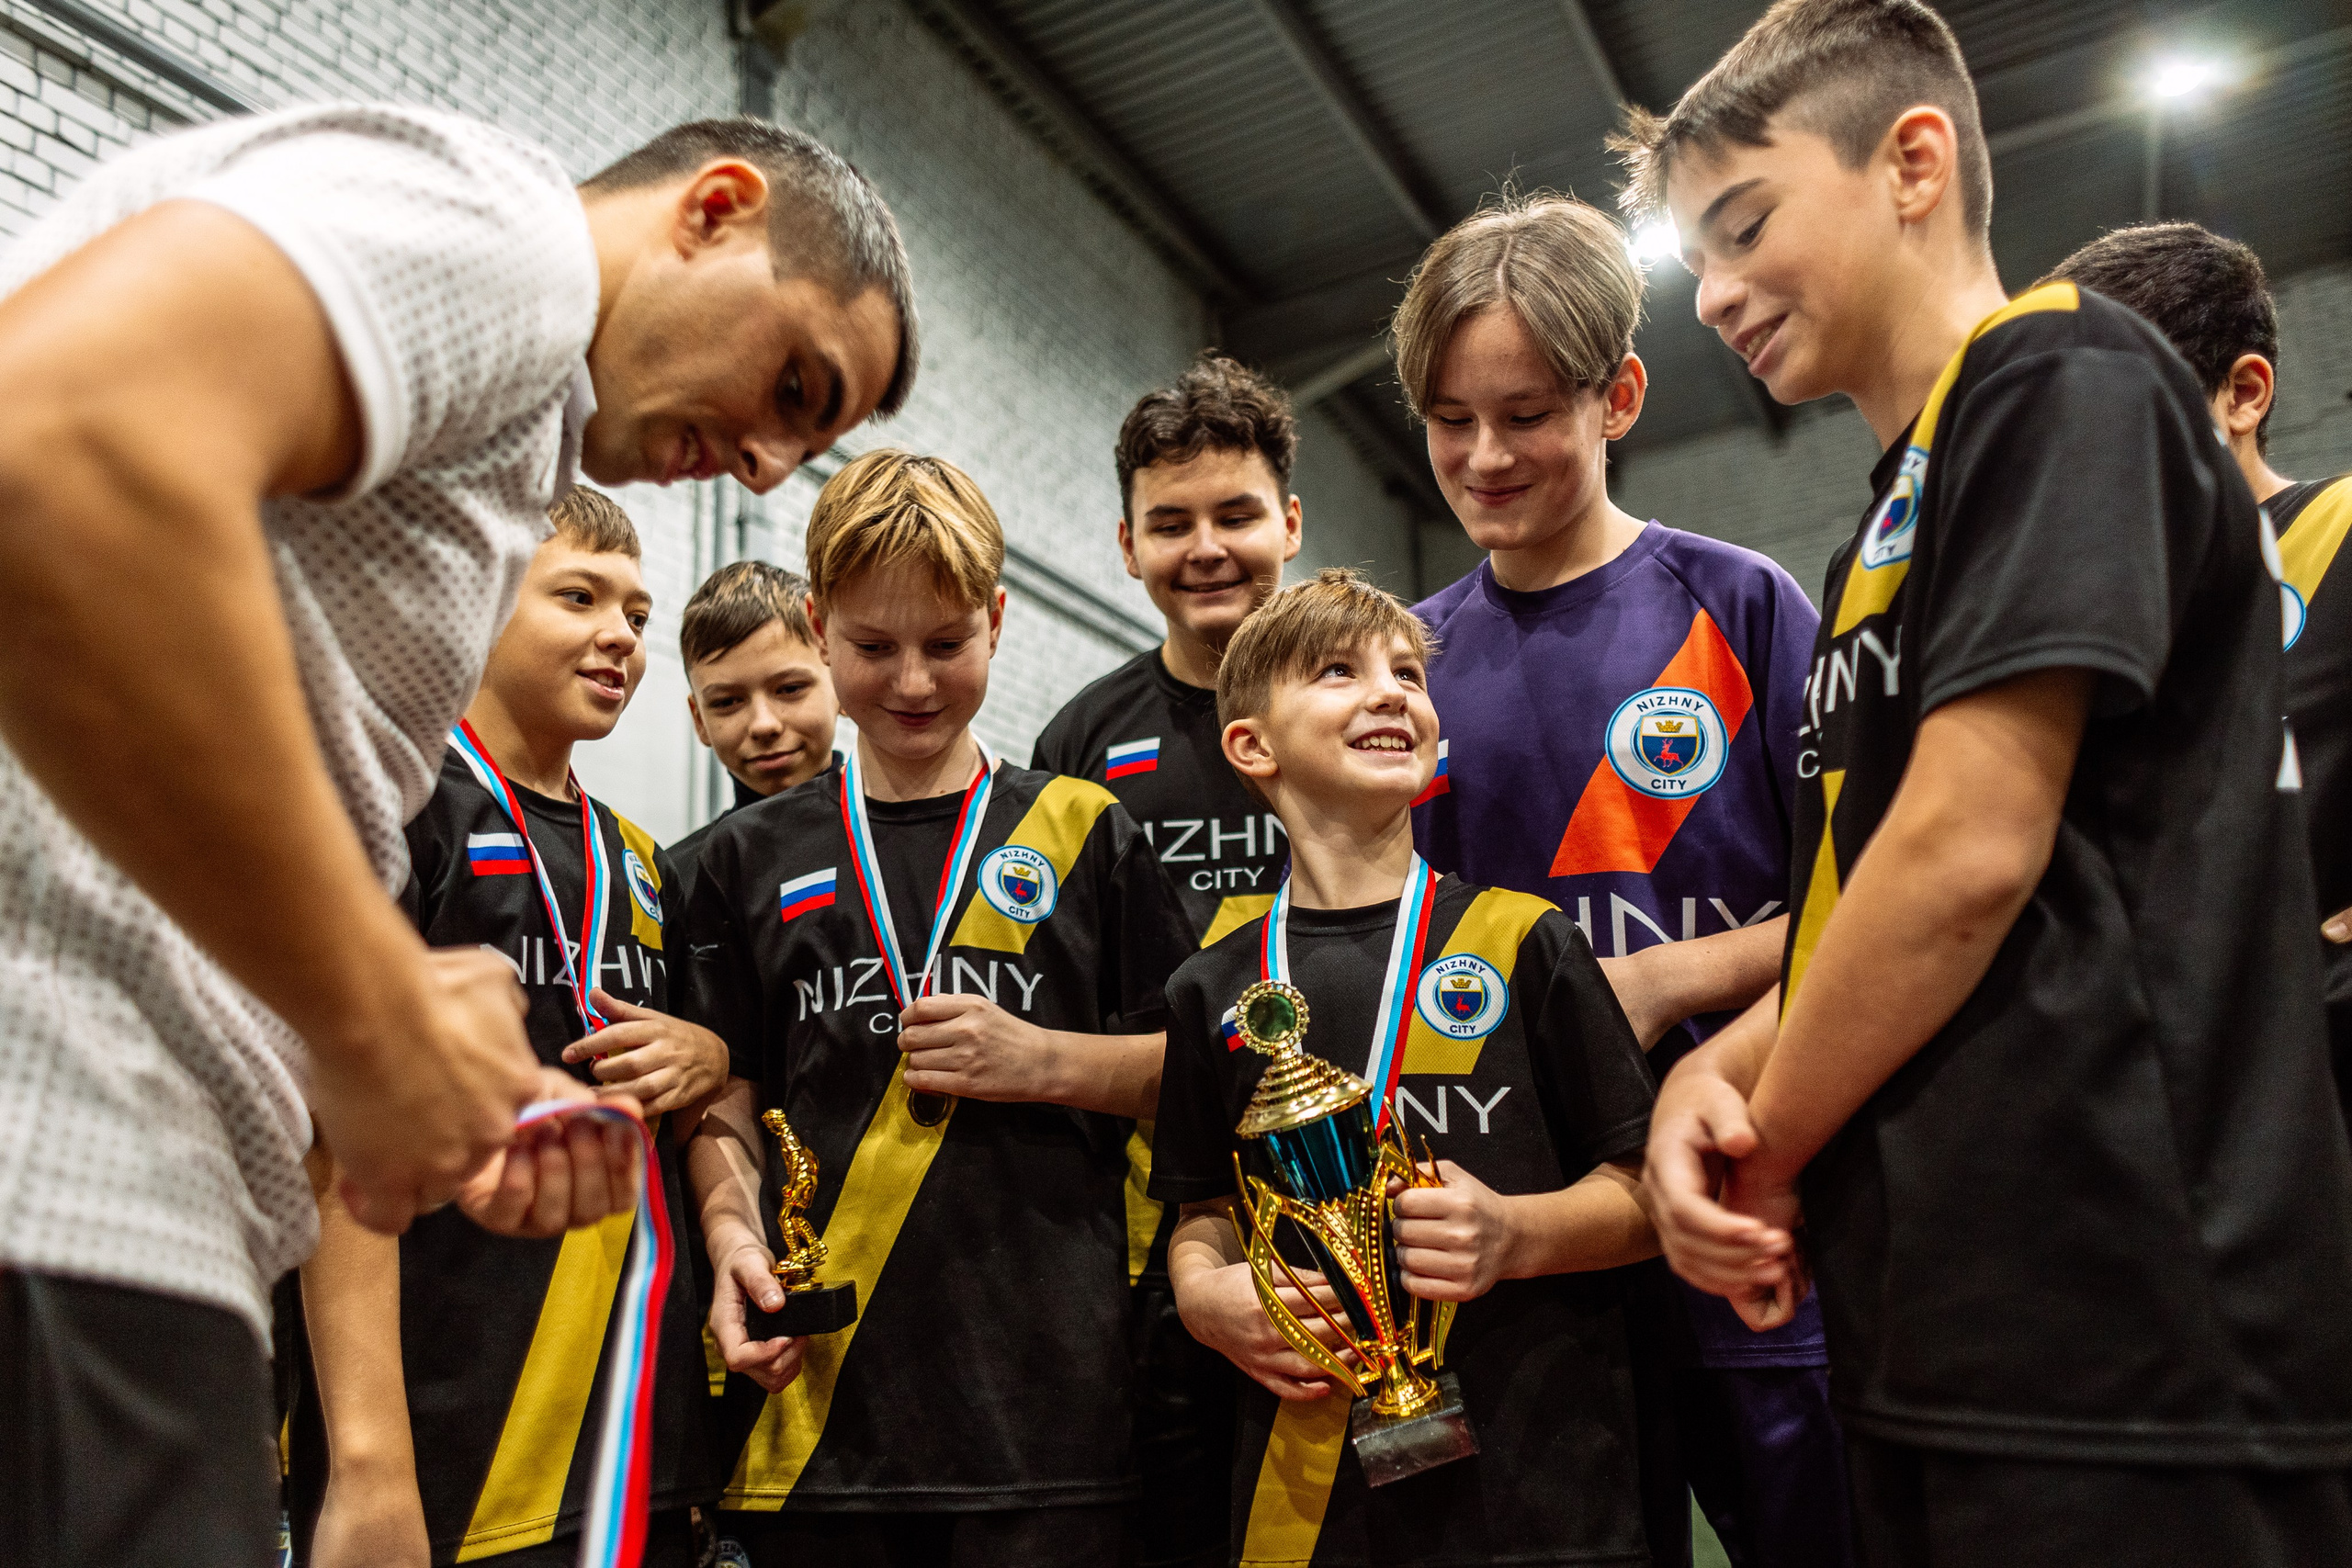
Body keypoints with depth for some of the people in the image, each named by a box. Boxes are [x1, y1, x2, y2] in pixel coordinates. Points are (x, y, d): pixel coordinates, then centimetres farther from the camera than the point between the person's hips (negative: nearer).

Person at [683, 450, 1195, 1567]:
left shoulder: (1087, 835, 5)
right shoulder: (753, 858, 9)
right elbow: (725, 1107, 9)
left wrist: (1043, 1062, -9)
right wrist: (732, 1235, -9)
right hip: (818, 1395, 2)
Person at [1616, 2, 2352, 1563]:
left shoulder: (2063, 381, -6)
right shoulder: (1890, 532, 19)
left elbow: (1971, 852, -17)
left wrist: (1760, 1154, -5)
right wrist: (1715, 1073, -2)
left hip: (2114, 1326, -8)